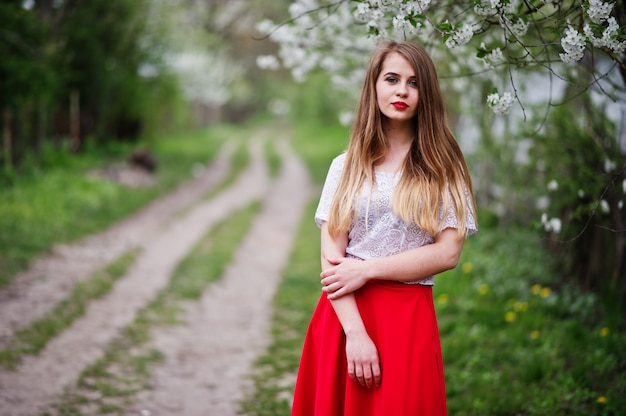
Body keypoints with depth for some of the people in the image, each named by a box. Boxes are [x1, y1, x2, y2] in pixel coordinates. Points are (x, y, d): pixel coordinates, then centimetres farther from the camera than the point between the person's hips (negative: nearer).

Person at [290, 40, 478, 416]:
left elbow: (448, 252, -5)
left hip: (408, 317, -1)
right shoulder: (347, 165, 6)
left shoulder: (441, 166, 4)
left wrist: (366, 270, -10)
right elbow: (331, 256, -2)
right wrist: (355, 332, -14)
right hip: (343, 314, 1)